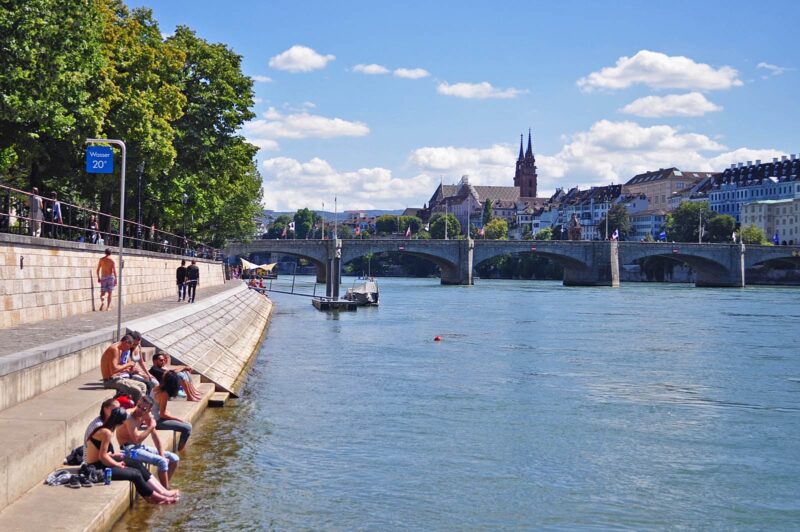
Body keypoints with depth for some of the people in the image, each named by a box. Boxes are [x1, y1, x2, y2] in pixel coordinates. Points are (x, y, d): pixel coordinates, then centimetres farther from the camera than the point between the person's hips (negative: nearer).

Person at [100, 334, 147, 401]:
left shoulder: (119, 350, 17)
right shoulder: (114, 349, -15)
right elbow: (113, 370, -26)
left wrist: (126, 369, 7)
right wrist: (127, 364, -14)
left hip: (117, 378, 11)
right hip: (111, 380, -11)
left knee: (143, 386, 9)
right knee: (137, 390, -24)